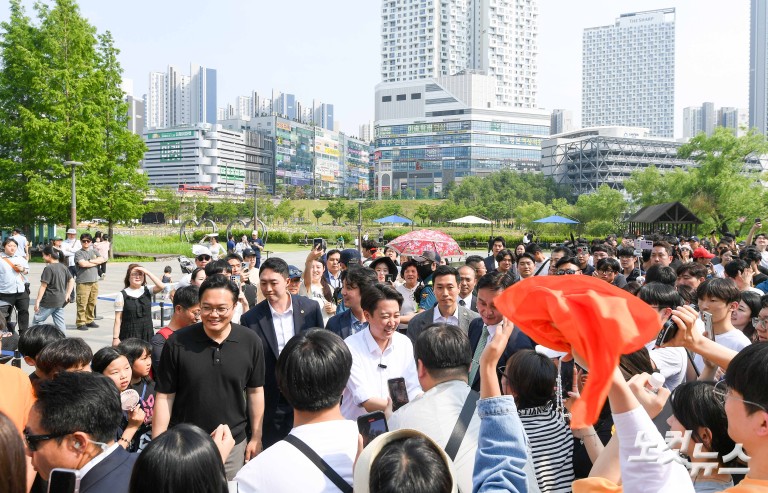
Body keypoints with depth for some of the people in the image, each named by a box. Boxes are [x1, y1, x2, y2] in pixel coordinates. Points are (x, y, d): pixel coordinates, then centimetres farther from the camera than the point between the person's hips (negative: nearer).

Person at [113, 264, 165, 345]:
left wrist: (147, 272, -13)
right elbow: (118, 319, -4)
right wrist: (115, 338, -10)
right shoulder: (122, 295, -3)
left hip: (147, 334, 3)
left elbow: (161, 286, -13)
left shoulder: (147, 291, 6)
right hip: (129, 336, -3)